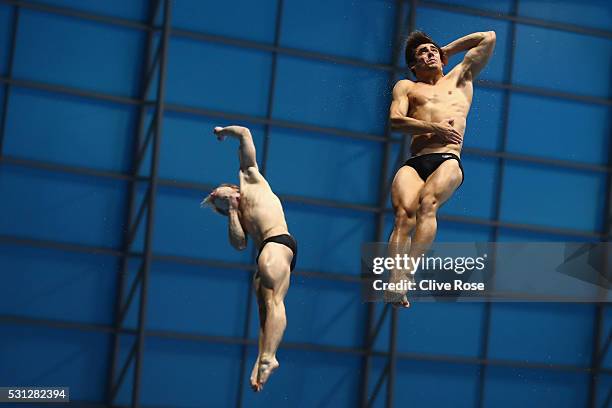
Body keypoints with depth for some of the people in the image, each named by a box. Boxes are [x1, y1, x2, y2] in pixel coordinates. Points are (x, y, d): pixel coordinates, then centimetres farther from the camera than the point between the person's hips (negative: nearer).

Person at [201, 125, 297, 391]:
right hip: (268, 253, 9)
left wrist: (224, 131, 40)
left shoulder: (249, 177, 21)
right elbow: (239, 244, 15)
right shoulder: (240, 217, 34)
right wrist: (233, 212, 18)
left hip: (278, 242, -9)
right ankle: (262, 360, -15)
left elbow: (245, 134, 23)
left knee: (274, 300, -20)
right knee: (265, 309, -4)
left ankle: (268, 356, -31)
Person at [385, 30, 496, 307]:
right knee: (404, 212, -29)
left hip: (448, 161, -1)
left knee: (427, 204, -33)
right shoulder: (406, 87, 30)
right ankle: (395, 280, -43)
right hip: (415, 163, 1)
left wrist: (448, 49, 38)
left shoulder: (459, 78, 32)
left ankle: (410, 270, -46)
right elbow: (395, 120, 10)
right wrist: (433, 127, -4)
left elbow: (489, 38, 31)